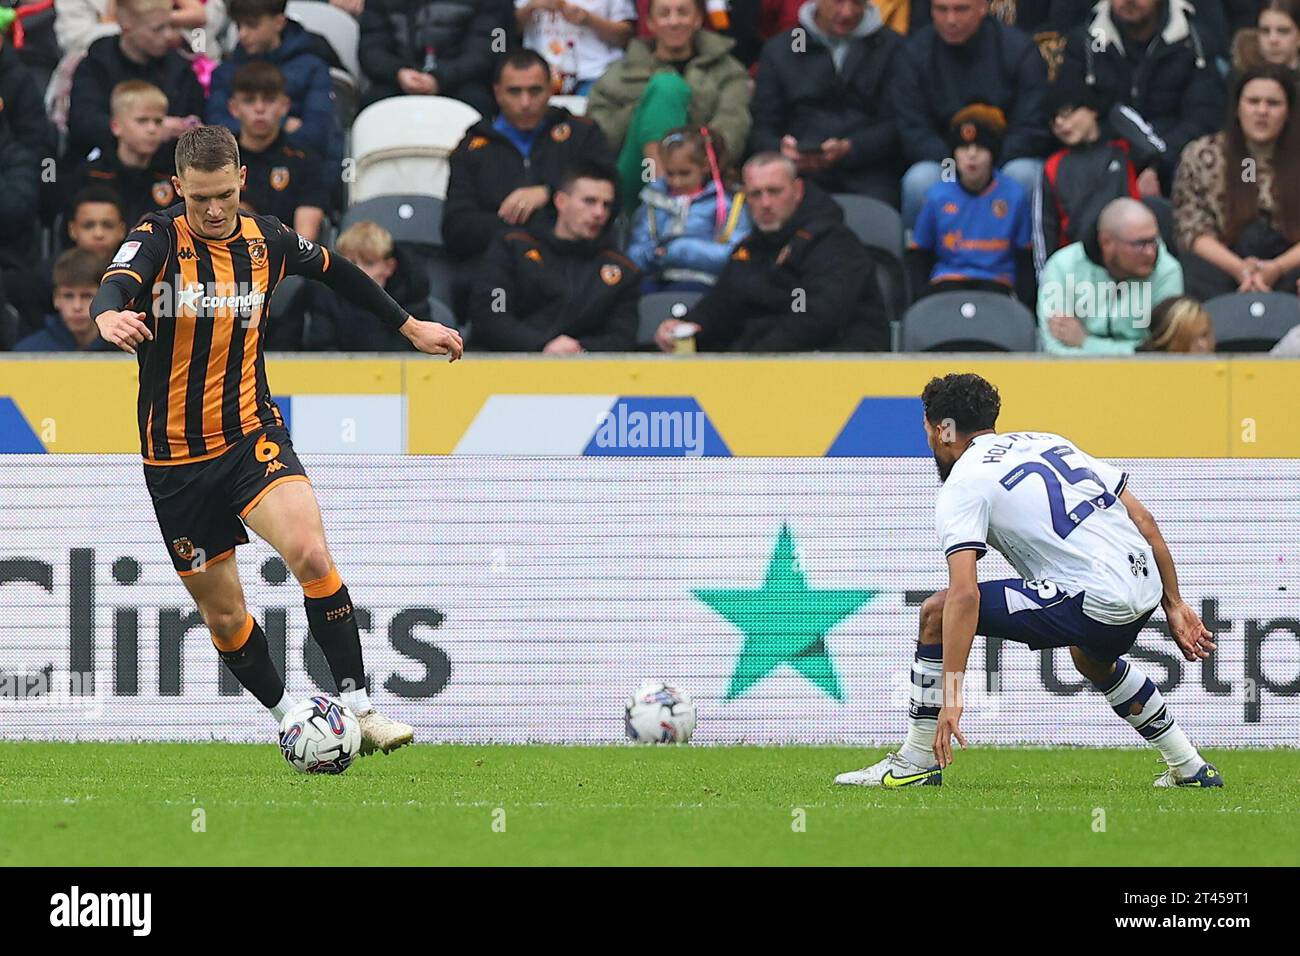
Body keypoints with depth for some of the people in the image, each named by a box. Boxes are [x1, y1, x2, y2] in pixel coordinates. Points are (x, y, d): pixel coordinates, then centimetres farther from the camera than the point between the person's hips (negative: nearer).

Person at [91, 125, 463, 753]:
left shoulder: (266, 240, 1)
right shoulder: (159, 239, -10)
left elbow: (335, 270, 21)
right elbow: (118, 282, -32)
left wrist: (409, 325, 27)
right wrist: (110, 315, -56)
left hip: (251, 436, 1)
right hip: (174, 458, -1)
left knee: (310, 553, -25)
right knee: (223, 616, 5)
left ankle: (358, 707, -20)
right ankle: (291, 719, 28)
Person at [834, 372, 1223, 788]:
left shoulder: (963, 485, -1)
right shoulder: (1049, 442, 21)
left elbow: (965, 594, -15)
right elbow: (1142, 519, 19)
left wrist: (951, 695, -17)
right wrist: (1174, 606, 24)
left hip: (1092, 604, -8)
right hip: (1146, 586, 8)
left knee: (937, 613, -1)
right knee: (1093, 658, 41)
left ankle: (916, 762, 4)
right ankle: (1190, 768, 45)